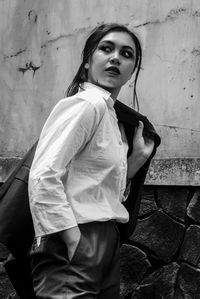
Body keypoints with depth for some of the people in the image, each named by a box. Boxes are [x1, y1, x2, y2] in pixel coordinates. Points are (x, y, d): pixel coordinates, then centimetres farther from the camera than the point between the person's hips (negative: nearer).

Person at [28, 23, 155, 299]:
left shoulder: (112, 118, 16)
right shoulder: (85, 105, -10)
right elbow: (43, 178, -22)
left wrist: (138, 158, 9)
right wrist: (75, 243, -23)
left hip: (106, 245, 9)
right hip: (73, 249, -9)